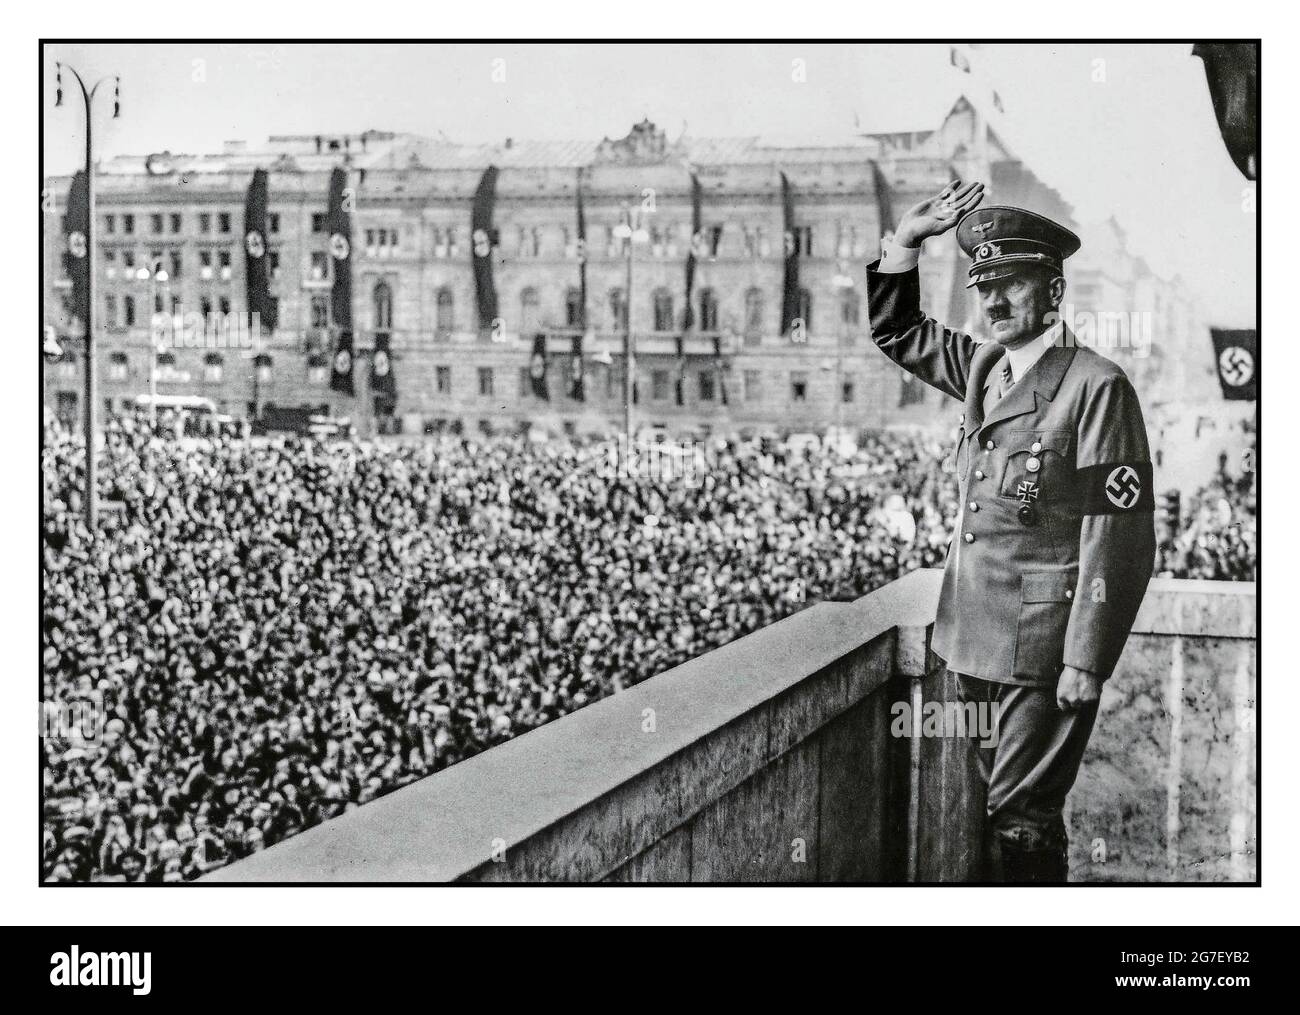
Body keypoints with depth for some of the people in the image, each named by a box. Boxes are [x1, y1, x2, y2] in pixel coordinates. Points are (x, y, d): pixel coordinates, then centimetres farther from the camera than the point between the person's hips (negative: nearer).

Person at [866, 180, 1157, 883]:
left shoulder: (1096, 387, -13)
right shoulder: (983, 369, 9)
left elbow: (1119, 535, -16)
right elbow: (895, 329, 25)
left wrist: (1086, 662, -17)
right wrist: (905, 241, 8)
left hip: (1041, 649, -7)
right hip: (975, 639, 7)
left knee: (1021, 821, -3)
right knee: (993, 804, 16)